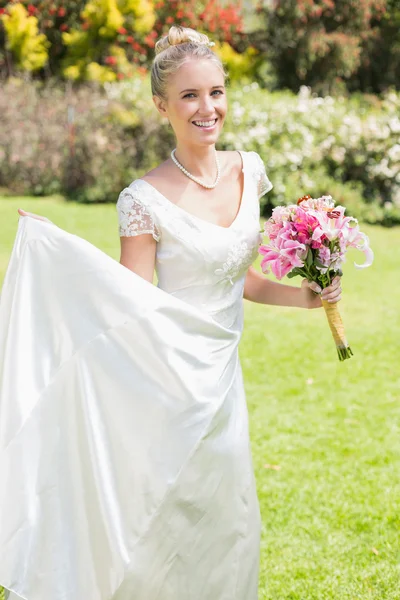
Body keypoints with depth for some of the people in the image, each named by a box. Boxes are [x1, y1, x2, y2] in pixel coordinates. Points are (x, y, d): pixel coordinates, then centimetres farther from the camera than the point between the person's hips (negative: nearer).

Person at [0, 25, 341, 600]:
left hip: (223, 379, 6)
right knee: (173, 522, 3)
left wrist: (306, 296, 3)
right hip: (172, 379, -6)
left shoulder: (248, 170, 4)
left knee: (231, 523, 14)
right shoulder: (147, 200, -15)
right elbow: (133, 305, -15)